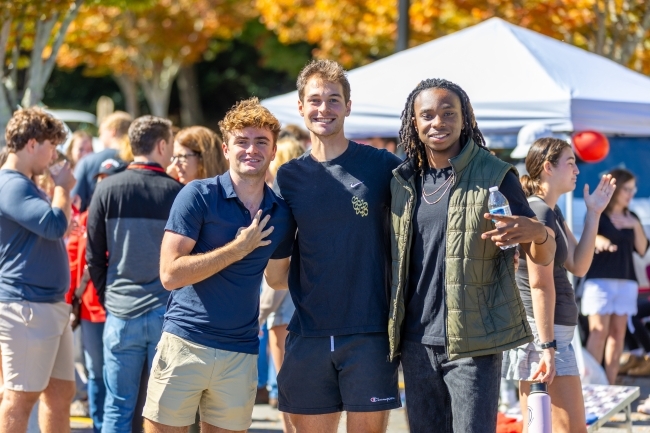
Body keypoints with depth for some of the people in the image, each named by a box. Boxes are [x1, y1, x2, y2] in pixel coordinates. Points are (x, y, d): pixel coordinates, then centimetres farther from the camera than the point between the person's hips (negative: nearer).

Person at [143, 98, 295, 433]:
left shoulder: (281, 214, 9)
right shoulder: (198, 196, -6)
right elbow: (170, 274, -14)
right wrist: (238, 249, -12)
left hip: (240, 354, 4)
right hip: (185, 343, -4)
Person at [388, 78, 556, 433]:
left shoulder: (494, 175, -3)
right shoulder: (402, 180, 9)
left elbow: (543, 257, -3)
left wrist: (537, 233, -26)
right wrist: (390, 331, 8)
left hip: (472, 343, -4)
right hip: (417, 343, 4)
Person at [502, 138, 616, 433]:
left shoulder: (552, 212, 16)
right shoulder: (539, 213, -14)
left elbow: (578, 266, 11)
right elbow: (540, 285, -19)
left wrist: (593, 214, 8)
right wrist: (548, 346, -22)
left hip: (549, 330, 10)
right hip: (543, 330, -10)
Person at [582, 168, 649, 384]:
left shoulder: (631, 218, 15)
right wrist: (601, 241, -41)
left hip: (626, 282, 5)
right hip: (600, 279, -5)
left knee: (618, 333, 2)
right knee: (599, 331, -12)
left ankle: (610, 384, 3)